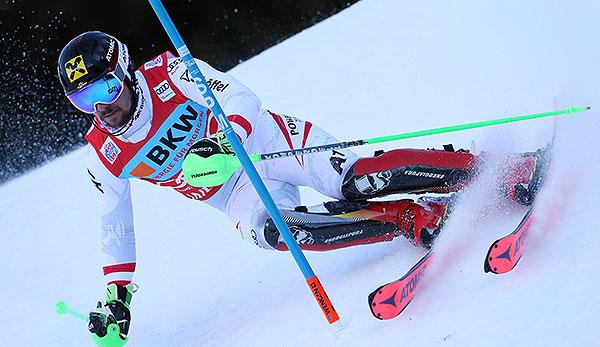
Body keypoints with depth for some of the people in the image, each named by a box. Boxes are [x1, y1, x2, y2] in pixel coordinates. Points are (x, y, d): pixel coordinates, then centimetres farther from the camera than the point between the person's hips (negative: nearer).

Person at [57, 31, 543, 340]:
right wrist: (116, 293, 7)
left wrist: (225, 138, -38)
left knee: (353, 180, -27)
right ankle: (419, 219, -31)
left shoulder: (166, 73, -11)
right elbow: (115, 227, 12)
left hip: (266, 139, -2)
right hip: (241, 191, 3)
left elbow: (239, 97, -17)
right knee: (267, 230, -32)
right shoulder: (104, 156, 0)